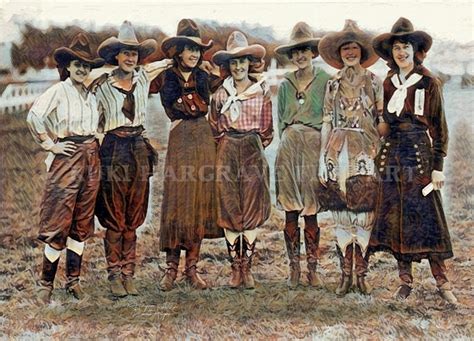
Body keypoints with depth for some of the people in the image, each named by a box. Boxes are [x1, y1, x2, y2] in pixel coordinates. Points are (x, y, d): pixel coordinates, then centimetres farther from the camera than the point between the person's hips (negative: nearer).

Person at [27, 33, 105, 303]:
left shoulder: (92, 94, 14)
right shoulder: (59, 91, -4)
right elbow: (34, 117, -14)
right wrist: (50, 144, -12)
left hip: (92, 159, 6)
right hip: (67, 157, -6)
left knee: (83, 223, 9)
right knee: (59, 224, -5)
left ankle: (74, 279, 18)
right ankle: (46, 283, 5)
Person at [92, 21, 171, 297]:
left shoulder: (144, 77, 7)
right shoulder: (102, 85, -2)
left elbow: (167, 62, 26)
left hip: (140, 150, 3)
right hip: (113, 150, -3)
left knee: (133, 219, 7)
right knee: (115, 219, 1)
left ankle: (129, 274, 14)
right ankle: (115, 275, 10)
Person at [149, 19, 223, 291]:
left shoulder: (204, 77, 10)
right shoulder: (167, 78, 2)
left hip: (204, 139, 3)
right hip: (180, 140, -3)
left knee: (200, 200, 2)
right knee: (176, 199, -5)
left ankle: (192, 267, 9)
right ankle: (171, 266, 3)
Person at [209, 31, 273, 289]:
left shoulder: (262, 92, 3)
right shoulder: (221, 94, 5)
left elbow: (266, 131, 9)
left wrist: (252, 146, 11)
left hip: (253, 153, -1)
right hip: (227, 154, 1)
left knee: (252, 212, 1)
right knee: (229, 211, 2)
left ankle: (247, 268, 11)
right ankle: (235, 268, 12)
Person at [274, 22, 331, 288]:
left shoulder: (326, 81, 2)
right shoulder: (286, 84, 13)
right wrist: (290, 139, 9)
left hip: (314, 147, -3)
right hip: (289, 147, 3)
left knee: (311, 213, 0)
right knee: (290, 212, 2)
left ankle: (313, 269, 11)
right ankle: (294, 268, 11)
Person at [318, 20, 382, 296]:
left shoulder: (374, 82, 7)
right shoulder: (333, 85, 11)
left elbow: (382, 120, 6)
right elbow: (327, 123, 10)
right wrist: (323, 158, 5)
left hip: (365, 153, -1)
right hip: (338, 154, 2)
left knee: (364, 216, -3)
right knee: (342, 217, 4)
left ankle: (361, 274, 9)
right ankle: (345, 273, 14)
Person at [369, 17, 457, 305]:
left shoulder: (429, 83, -1)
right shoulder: (388, 83, 11)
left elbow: (439, 126, -2)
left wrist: (438, 166, -7)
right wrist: (379, 156, 10)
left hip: (420, 153, -4)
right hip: (392, 154, 4)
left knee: (426, 214, -6)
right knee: (395, 215, 3)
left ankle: (442, 280, 3)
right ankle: (406, 279, 13)